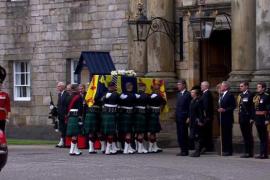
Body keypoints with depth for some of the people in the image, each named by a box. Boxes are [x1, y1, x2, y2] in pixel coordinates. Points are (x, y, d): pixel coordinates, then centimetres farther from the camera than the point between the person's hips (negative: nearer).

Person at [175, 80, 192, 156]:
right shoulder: (179, 94, 15)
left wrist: (188, 118, -16)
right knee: (179, 135, 8)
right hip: (178, 118, 8)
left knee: (184, 135, -5)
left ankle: (185, 151, 0)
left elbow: (190, 107, -12)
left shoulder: (188, 94, -9)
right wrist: (176, 115, 13)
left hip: (184, 118, -8)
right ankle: (182, 150, 13)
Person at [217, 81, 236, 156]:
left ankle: (228, 151, -3)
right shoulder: (221, 95, 18)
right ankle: (224, 150, 13)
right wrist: (219, 109, 4)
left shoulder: (230, 95, -9)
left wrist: (225, 110, -19)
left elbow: (233, 106, -13)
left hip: (227, 118, -8)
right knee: (223, 135, 9)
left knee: (228, 135, -6)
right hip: (221, 118, 8)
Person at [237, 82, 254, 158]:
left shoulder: (250, 94, -9)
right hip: (242, 119, 8)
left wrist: (251, 118, -17)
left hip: (247, 119, -8)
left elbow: (252, 106, -13)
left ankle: (249, 152, -1)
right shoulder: (240, 95, 15)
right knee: (245, 136, 10)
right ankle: (247, 152, 14)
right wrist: (239, 117, 11)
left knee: (249, 136, -4)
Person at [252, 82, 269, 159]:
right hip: (257, 119, 8)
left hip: (263, 119, -8)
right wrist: (252, 118, 12)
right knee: (260, 137, 11)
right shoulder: (256, 97, 13)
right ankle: (261, 153, 15)